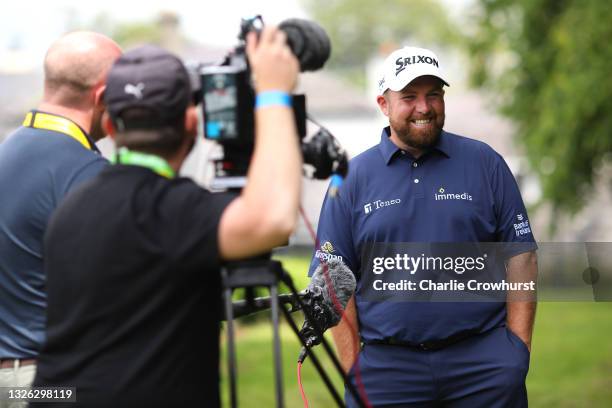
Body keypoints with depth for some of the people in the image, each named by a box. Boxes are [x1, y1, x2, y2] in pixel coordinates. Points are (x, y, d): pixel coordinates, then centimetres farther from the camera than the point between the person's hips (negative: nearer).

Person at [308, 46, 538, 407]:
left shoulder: (485, 163, 6)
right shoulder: (353, 177, 6)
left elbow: (520, 255, 6)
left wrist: (518, 347, -2)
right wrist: (353, 365, -3)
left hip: (485, 360, 0)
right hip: (386, 364, 0)